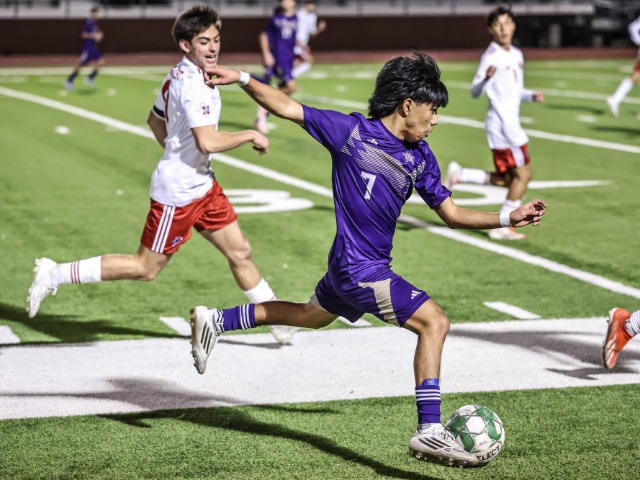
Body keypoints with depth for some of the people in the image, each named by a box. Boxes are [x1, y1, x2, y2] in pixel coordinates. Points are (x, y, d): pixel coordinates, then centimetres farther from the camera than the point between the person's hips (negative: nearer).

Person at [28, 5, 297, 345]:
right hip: (177, 193, -10)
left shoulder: (178, 76, 8)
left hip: (202, 185, 10)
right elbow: (208, 142, -31)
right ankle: (54, 275, 9)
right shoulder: (194, 85, -23)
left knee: (240, 253, 11)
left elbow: (155, 120, 22)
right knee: (146, 268, 1)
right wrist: (250, 135, -19)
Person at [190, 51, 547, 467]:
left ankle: (215, 321, 44)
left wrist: (508, 218, -2)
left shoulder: (421, 157, 5)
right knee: (434, 321, -14)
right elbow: (288, 107, -7)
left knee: (311, 316, 29)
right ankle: (430, 430, -14)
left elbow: (451, 213, 8)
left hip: (361, 267, 9)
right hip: (359, 269, -9)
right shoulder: (352, 132, -12)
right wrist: (241, 79, -15)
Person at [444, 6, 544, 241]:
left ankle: (459, 174, 21)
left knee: (505, 180, 11)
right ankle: (503, 226, 2)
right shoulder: (491, 56, -12)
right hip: (501, 123, -9)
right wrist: (486, 77, -34)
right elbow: (475, 92, -15)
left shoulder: (517, 55, 12)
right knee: (523, 174, -7)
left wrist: (531, 95, 6)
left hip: (511, 123, 9)